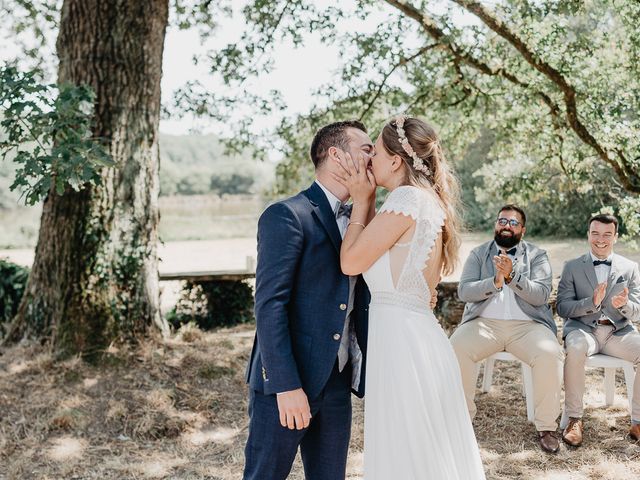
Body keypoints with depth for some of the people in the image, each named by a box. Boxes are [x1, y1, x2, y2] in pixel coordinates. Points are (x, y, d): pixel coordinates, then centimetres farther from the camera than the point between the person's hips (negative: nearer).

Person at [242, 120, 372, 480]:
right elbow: (269, 305, -17)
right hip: (286, 382, -7)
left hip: (337, 383, 7)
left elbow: (356, 303, 14)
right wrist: (286, 385, -20)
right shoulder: (287, 216, -11)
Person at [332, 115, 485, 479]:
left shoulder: (407, 197, -14)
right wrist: (367, 201, 12)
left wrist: (362, 202, -1)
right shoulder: (431, 201, 15)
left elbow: (351, 262, -11)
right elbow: (377, 254, 17)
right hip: (418, 337, 10)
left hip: (401, 342, -10)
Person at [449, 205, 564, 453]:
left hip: (527, 325, -1)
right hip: (484, 322, 1)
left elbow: (541, 295, -4)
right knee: (456, 349, -28)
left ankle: (546, 426, -13)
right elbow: (464, 291, 0)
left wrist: (512, 276, -19)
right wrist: (494, 282, -16)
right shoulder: (478, 254, 14)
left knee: (550, 354, -30)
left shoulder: (537, 255, 10)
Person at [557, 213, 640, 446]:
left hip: (618, 331, 2)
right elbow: (563, 308, -2)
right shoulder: (572, 267, 8)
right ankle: (574, 419, -24)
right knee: (576, 349, -37)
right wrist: (591, 303, -20)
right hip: (583, 329, -2)